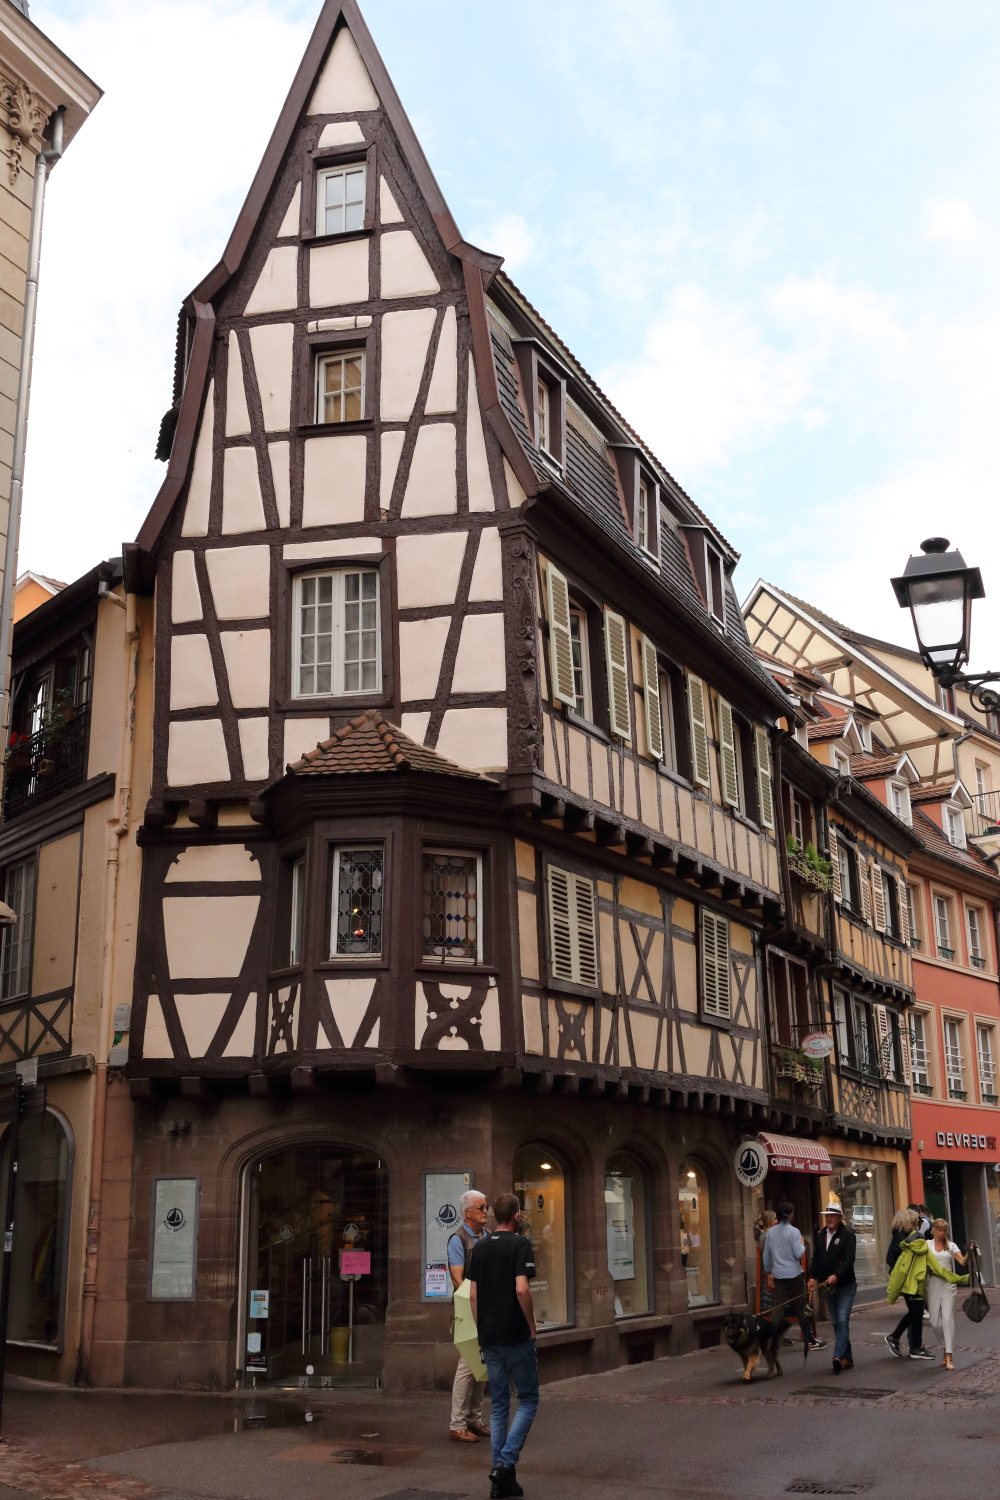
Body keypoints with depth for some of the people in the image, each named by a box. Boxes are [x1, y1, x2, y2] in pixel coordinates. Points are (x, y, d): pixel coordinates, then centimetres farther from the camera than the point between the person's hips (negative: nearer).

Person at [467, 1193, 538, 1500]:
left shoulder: (480, 1247, 8)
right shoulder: (520, 1244, -10)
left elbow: (473, 1295, 9)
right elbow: (522, 1289, -19)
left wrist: (481, 1331, 16)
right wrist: (532, 1327, -8)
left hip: (489, 1337, 6)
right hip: (516, 1336, -6)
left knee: (499, 1404, 12)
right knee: (527, 1400, 6)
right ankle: (505, 1462, -8)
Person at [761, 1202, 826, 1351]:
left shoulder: (770, 1232, 5)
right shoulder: (793, 1231, -11)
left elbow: (766, 1256, 10)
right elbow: (798, 1254, -13)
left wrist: (769, 1273, 20)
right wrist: (802, 1244, 6)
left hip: (778, 1275, 4)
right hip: (794, 1274, -4)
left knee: (778, 1308, 4)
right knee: (801, 1307, 5)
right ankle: (809, 1340, 11)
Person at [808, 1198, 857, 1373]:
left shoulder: (848, 1235, -10)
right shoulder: (821, 1235, 9)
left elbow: (849, 1260, -20)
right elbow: (816, 1258, 10)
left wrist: (836, 1276, -31)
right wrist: (813, 1276, -4)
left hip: (845, 1286, -7)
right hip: (828, 1287, 7)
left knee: (842, 1322, -14)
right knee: (836, 1323, 11)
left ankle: (838, 1357, -19)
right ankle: (847, 1357, 20)